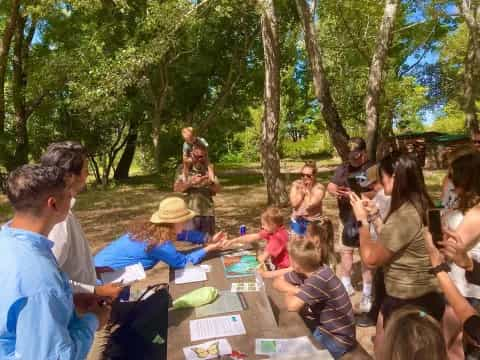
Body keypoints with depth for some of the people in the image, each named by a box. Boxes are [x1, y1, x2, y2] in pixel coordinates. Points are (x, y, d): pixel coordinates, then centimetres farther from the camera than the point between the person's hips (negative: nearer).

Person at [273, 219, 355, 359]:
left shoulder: (320, 278, -31)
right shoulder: (306, 270, -8)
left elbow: (292, 305, -28)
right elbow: (277, 282, 1)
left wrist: (290, 293, -7)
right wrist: (298, 291, -16)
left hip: (337, 339, -7)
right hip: (321, 327, 7)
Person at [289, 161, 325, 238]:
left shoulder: (320, 188, -13)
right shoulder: (296, 184, -2)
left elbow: (309, 205, -23)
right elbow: (294, 203, -13)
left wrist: (308, 190, -16)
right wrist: (302, 190, -14)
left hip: (313, 223, -3)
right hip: (297, 222, 4)